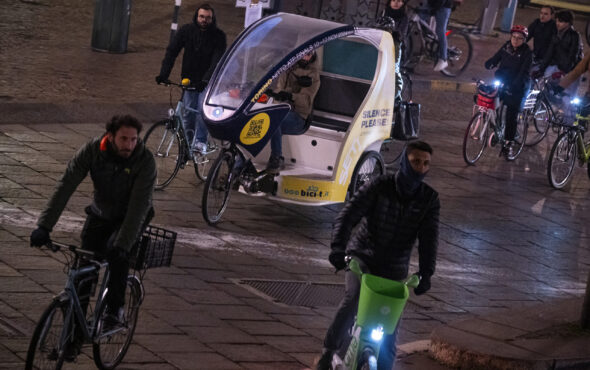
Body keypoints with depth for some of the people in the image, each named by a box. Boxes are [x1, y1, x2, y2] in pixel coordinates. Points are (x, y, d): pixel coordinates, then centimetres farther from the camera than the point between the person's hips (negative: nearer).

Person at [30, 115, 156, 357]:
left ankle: (115, 308, -11)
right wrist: (44, 226, -33)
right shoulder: (92, 151, -21)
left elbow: (138, 206, -32)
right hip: (100, 216, 3)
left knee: (116, 252, -32)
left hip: (131, 217, -3)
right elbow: (65, 185, -24)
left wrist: (122, 244, -42)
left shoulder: (145, 161, -27)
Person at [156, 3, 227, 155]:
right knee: (188, 111, -1)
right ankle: (188, 139, 16)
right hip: (190, 79, 2)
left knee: (202, 109, -16)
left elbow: (217, 61, -22)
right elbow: (171, 52, -11)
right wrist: (163, 74, -24)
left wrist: (206, 80, -37)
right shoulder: (186, 31, -7)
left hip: (208, 81, -2)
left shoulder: (218, 36, -13)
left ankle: (200, 141, -7)